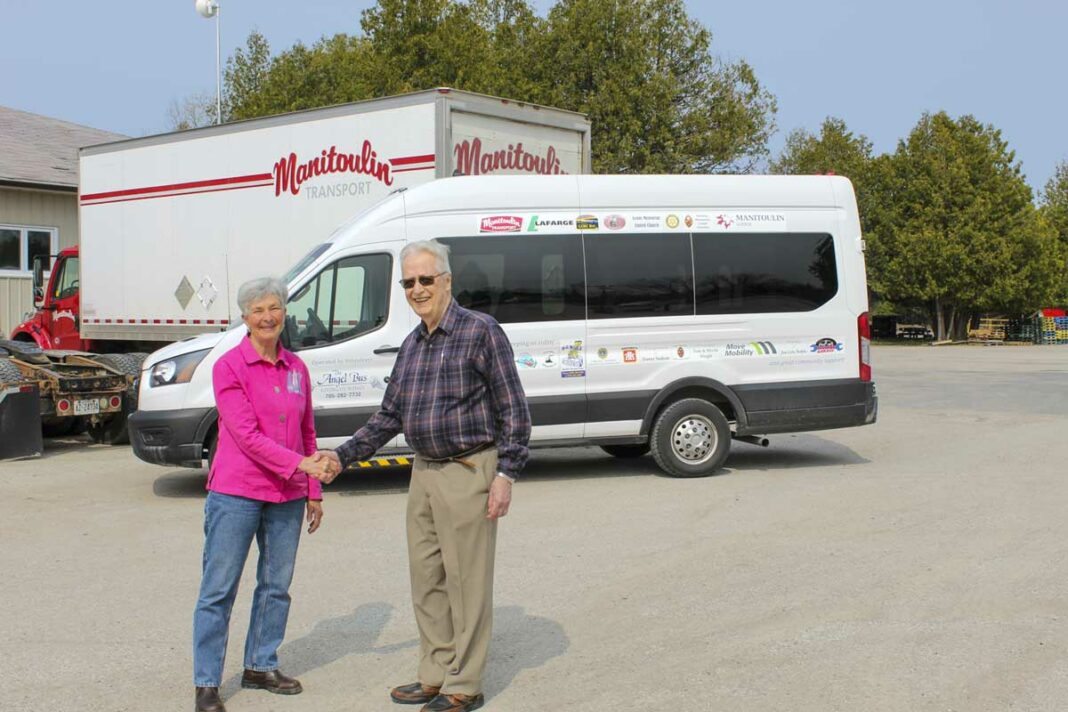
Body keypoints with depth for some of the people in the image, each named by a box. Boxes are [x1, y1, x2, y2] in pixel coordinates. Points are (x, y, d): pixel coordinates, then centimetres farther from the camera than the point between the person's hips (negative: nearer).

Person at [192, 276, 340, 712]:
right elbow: (246, 434, -16)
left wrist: (313, 492, 14)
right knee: (218, 590, 0)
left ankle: (260, 667, 27)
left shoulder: (297, 368, 8)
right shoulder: (229, 366, -8)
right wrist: (300, 464, -23)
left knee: (276, 586, 13)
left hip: (287, 497, 6)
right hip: (236, 494, -5)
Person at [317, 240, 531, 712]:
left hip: (468, 473, -8)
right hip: (424, 474, 8)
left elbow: (514, 411, -10)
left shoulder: (481, 332, -8)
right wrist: (343, 456, 10)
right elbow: (390, 415, 18)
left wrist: (506, 473, -16)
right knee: (426, 582, 13)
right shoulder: (412, 344, 13)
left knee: (466, 582, -1)